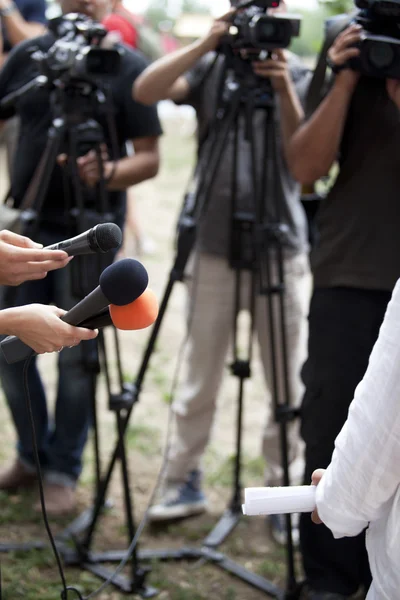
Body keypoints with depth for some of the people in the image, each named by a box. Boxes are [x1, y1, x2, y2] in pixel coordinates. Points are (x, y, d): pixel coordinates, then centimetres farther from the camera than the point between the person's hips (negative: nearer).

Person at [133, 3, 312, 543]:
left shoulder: (299, 76, 1)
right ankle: (184, 482, 24)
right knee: (199, 380, 9)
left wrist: (284, 91, -25)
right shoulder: (209, 68, 3)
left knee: (289, 386, 5)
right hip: (213, 249, 1)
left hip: (282, 251, 0)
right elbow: (144, 91, -14)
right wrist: (208, 43, -21)